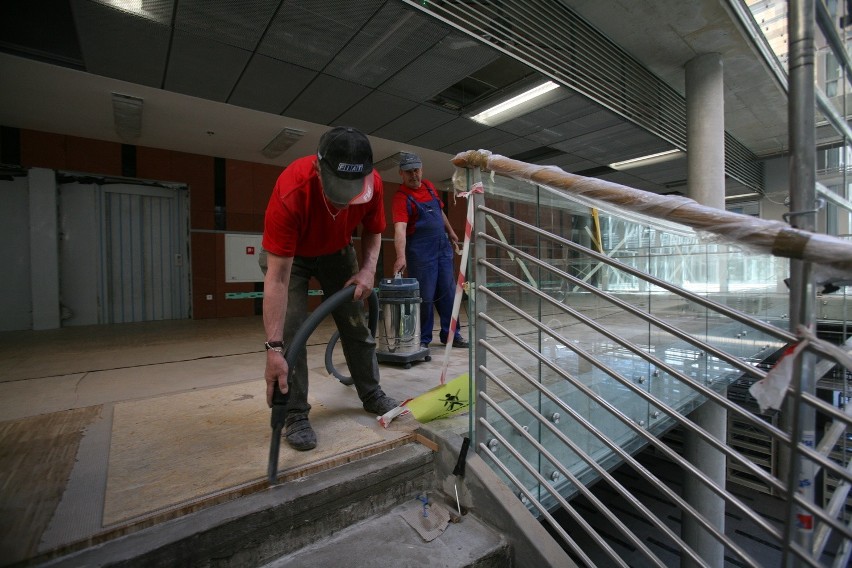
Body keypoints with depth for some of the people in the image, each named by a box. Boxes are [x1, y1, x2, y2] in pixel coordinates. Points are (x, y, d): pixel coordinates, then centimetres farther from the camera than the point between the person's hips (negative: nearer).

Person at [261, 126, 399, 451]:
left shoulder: (373, 183, -27)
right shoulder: (291, 191, -39)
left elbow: (373, 231, -6)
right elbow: (277, 279, -39)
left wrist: (368, 269, -25)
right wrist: (273, 348, -41)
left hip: (337, 251, 4)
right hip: (286, 254, -3)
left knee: (357, 324, 4)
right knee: (289, 330, -13)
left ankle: (372, 395, 21)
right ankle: (294, 414, 3)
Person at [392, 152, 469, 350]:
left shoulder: (429, 186, 9)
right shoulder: (401, 198, -15)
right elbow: (400, 229, -30)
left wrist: (450, 232, 25)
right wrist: (401, 256, -42)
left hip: (443, 248, 7)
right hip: (421, 253, -7)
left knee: (448, 292, 10)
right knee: (425, 296, -2)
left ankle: (450, 334, 22)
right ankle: (422, 339, 14)